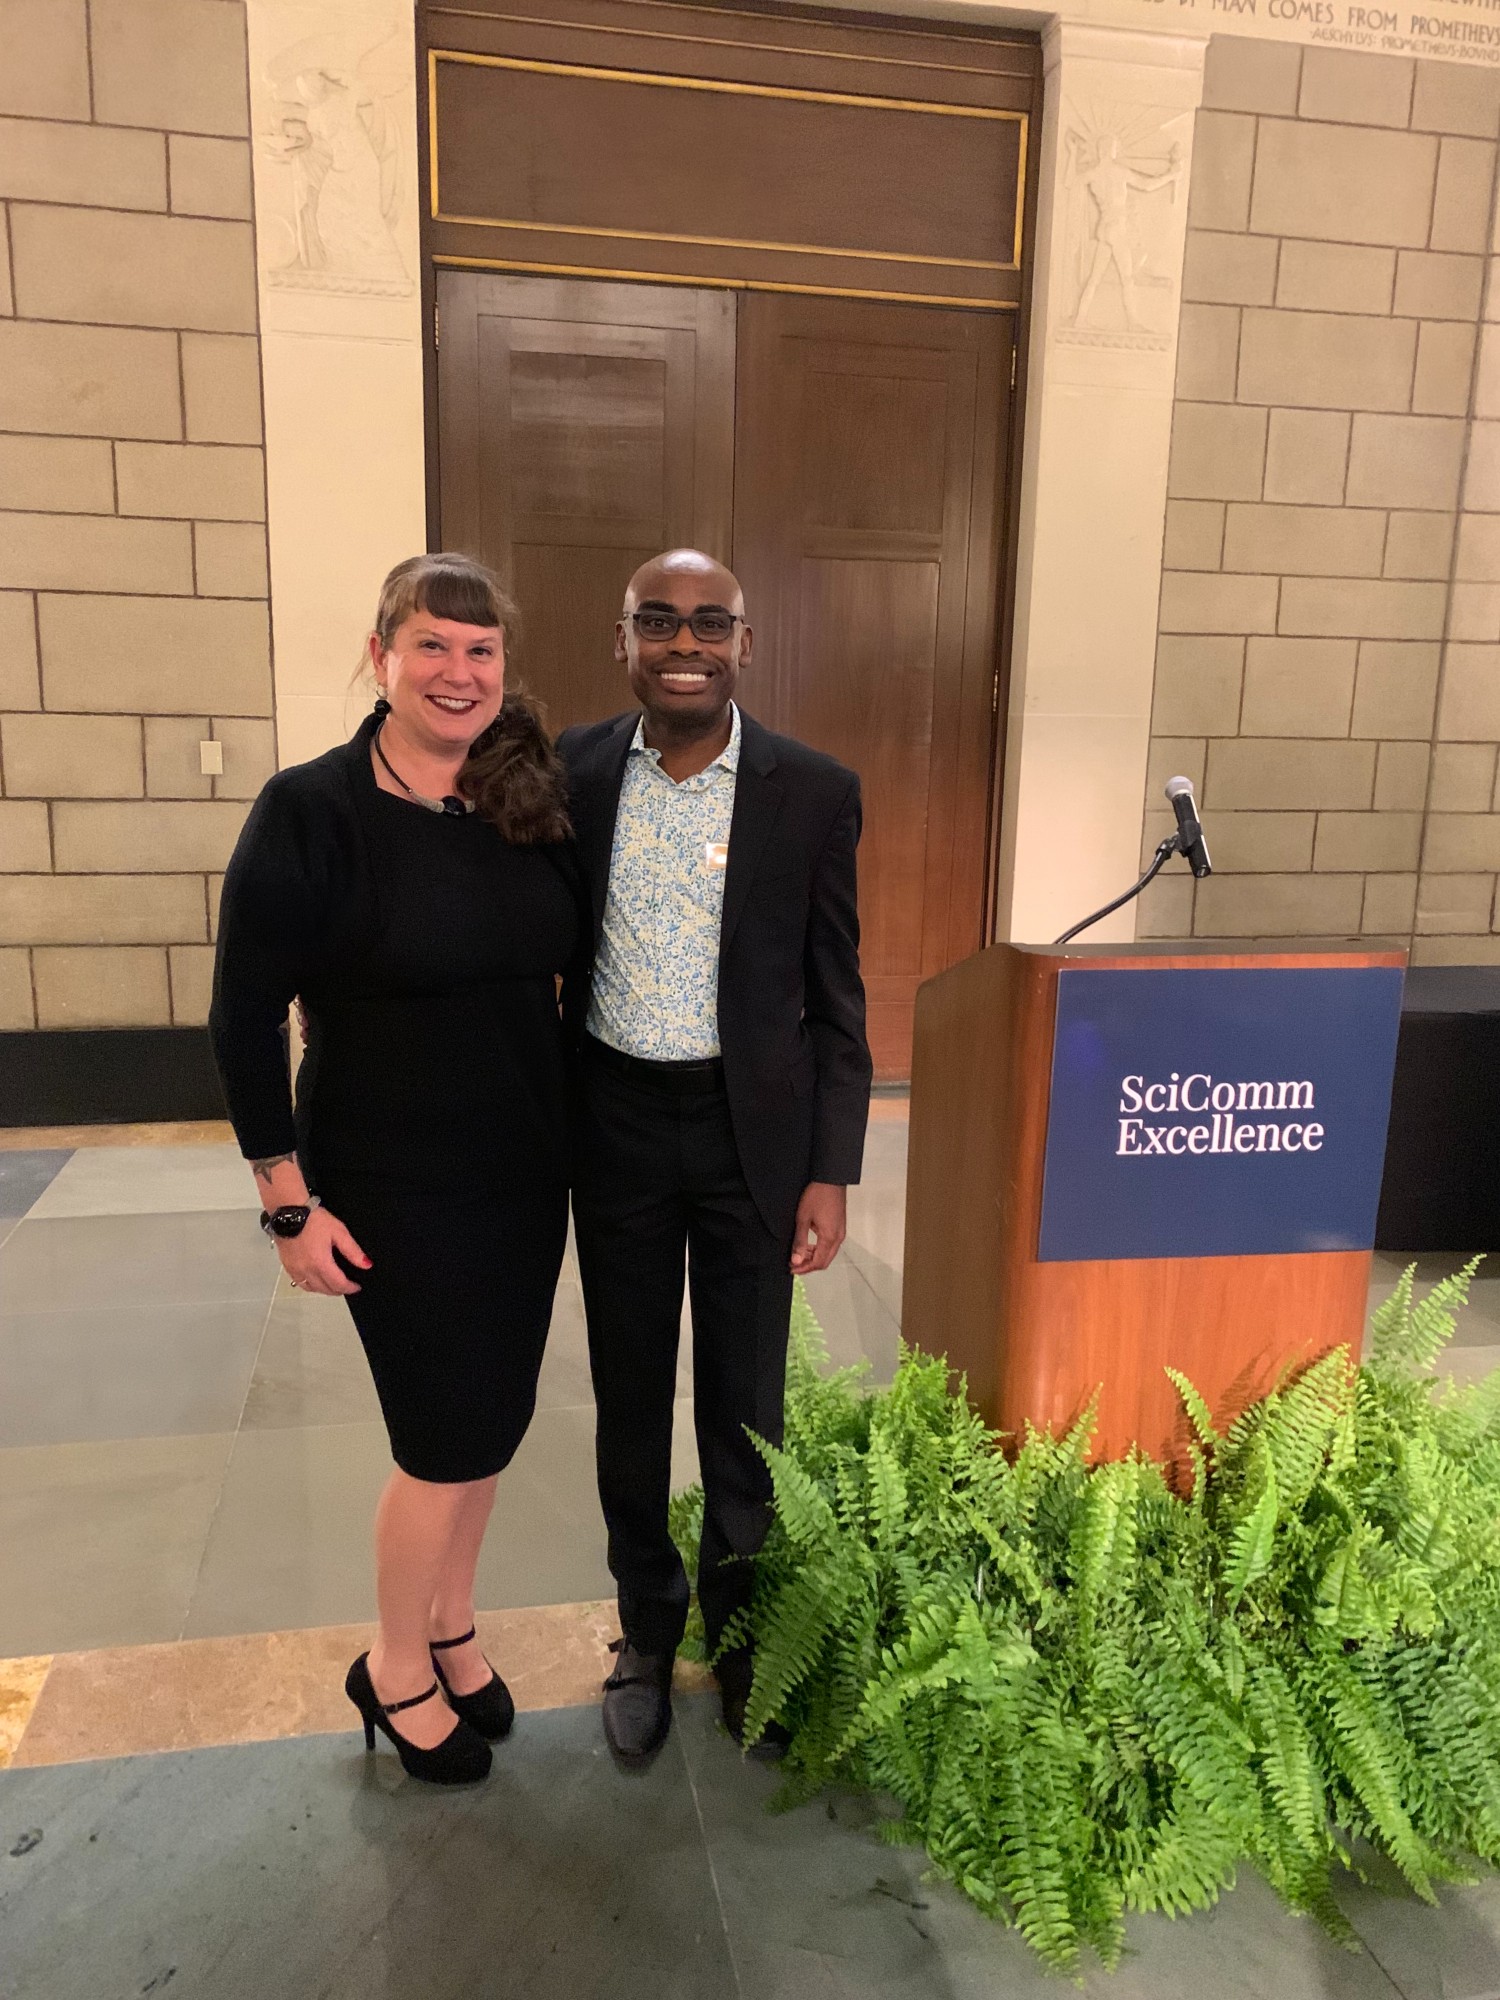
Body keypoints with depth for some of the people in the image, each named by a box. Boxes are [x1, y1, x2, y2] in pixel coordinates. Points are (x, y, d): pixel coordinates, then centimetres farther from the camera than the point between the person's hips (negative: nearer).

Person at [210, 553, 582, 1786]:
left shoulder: (531, 803, 0)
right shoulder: (311, 809, -14)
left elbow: (578, 957, 10)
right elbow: (245, 1013, -12)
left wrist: (585, 1131, 4)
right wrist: (290, 1200, -12)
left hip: (526, 1174, 5)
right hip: (394, 1187, -5)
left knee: (495, 1418, 16)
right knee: (450, 1436, 5)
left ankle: (452, 1624, 41)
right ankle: (396, 1669, 32)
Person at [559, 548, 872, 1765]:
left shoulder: (813, 793, -7)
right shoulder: (573, 773, -3)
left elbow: (836, 1001, -3)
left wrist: (831, 1173, -5)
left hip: (752, 1128, -1)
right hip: (617, 1126, 2)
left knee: (746, 1401, 12)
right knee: (629, 1394, 15)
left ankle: (741, 1624, 37)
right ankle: (648, 1628, 38)